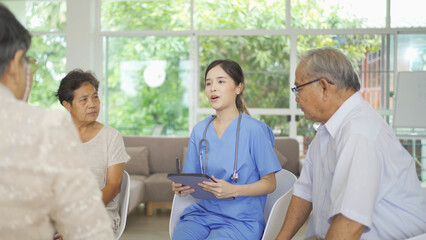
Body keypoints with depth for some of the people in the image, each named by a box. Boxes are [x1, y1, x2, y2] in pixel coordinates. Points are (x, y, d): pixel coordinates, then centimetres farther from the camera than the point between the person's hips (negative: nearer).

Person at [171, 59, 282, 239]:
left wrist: (232, 190, -19)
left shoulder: (254, 130, -7)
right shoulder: (199, 130, 10)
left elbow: (269, 183, -4)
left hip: (241, 219, -3)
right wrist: (181, 187, -9)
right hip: (203, 211, 4)